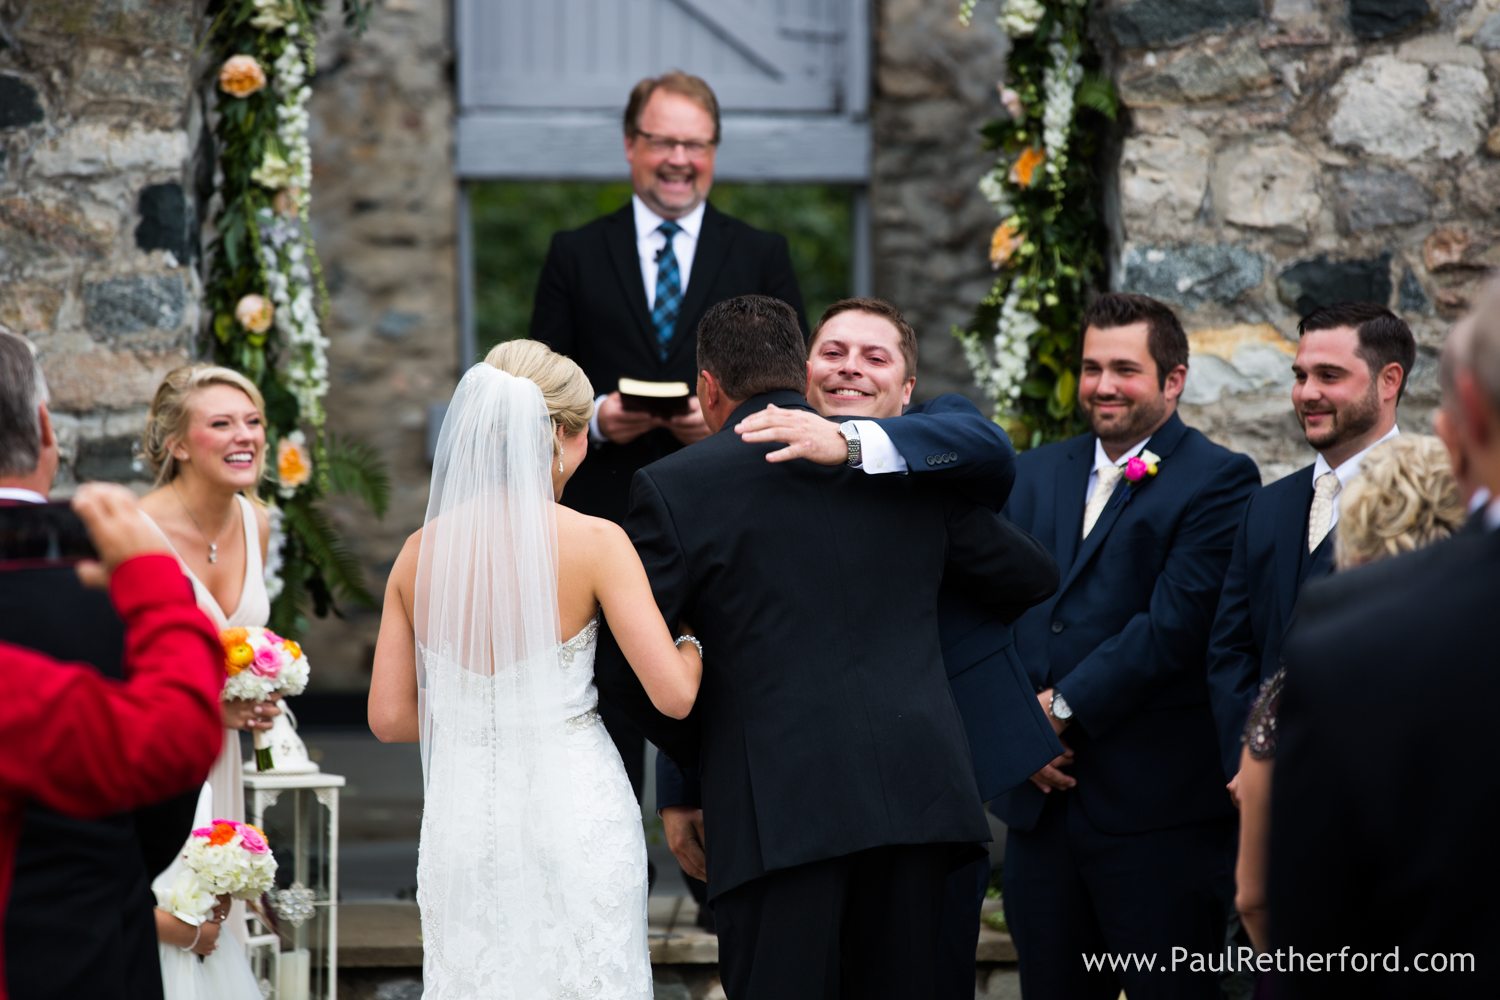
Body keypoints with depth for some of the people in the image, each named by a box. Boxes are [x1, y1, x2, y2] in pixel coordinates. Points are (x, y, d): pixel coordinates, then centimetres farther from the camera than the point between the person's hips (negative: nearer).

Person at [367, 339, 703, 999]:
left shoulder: (421, 551, 2)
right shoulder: (594, 542, -10)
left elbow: (388, 716, 6)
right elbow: (674, 694, -12)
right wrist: (692, 641, 8)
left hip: (461, 820, 4)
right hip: (574, 816, -4)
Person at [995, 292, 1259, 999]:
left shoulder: (1218, 482, -4)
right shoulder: (1035, 476, 16)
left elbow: (1175, 622, -14)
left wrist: (1065, 707, -13)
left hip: (1157, 809, -6)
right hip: (1044, 797, 6)